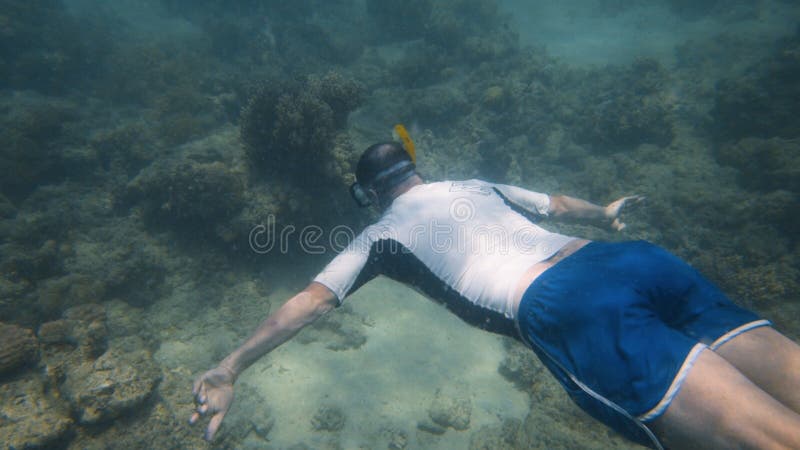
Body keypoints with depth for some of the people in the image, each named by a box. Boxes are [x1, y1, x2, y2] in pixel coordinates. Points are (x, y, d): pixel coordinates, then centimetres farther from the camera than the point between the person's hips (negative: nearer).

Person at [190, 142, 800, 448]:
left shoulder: (381, 233, 18)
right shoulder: (477, 187, 33)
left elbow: (310, 302, 16)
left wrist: (230, 370, 24)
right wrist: (604, 214, 68)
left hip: (564, 308, -7)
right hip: (629, 257, 7)